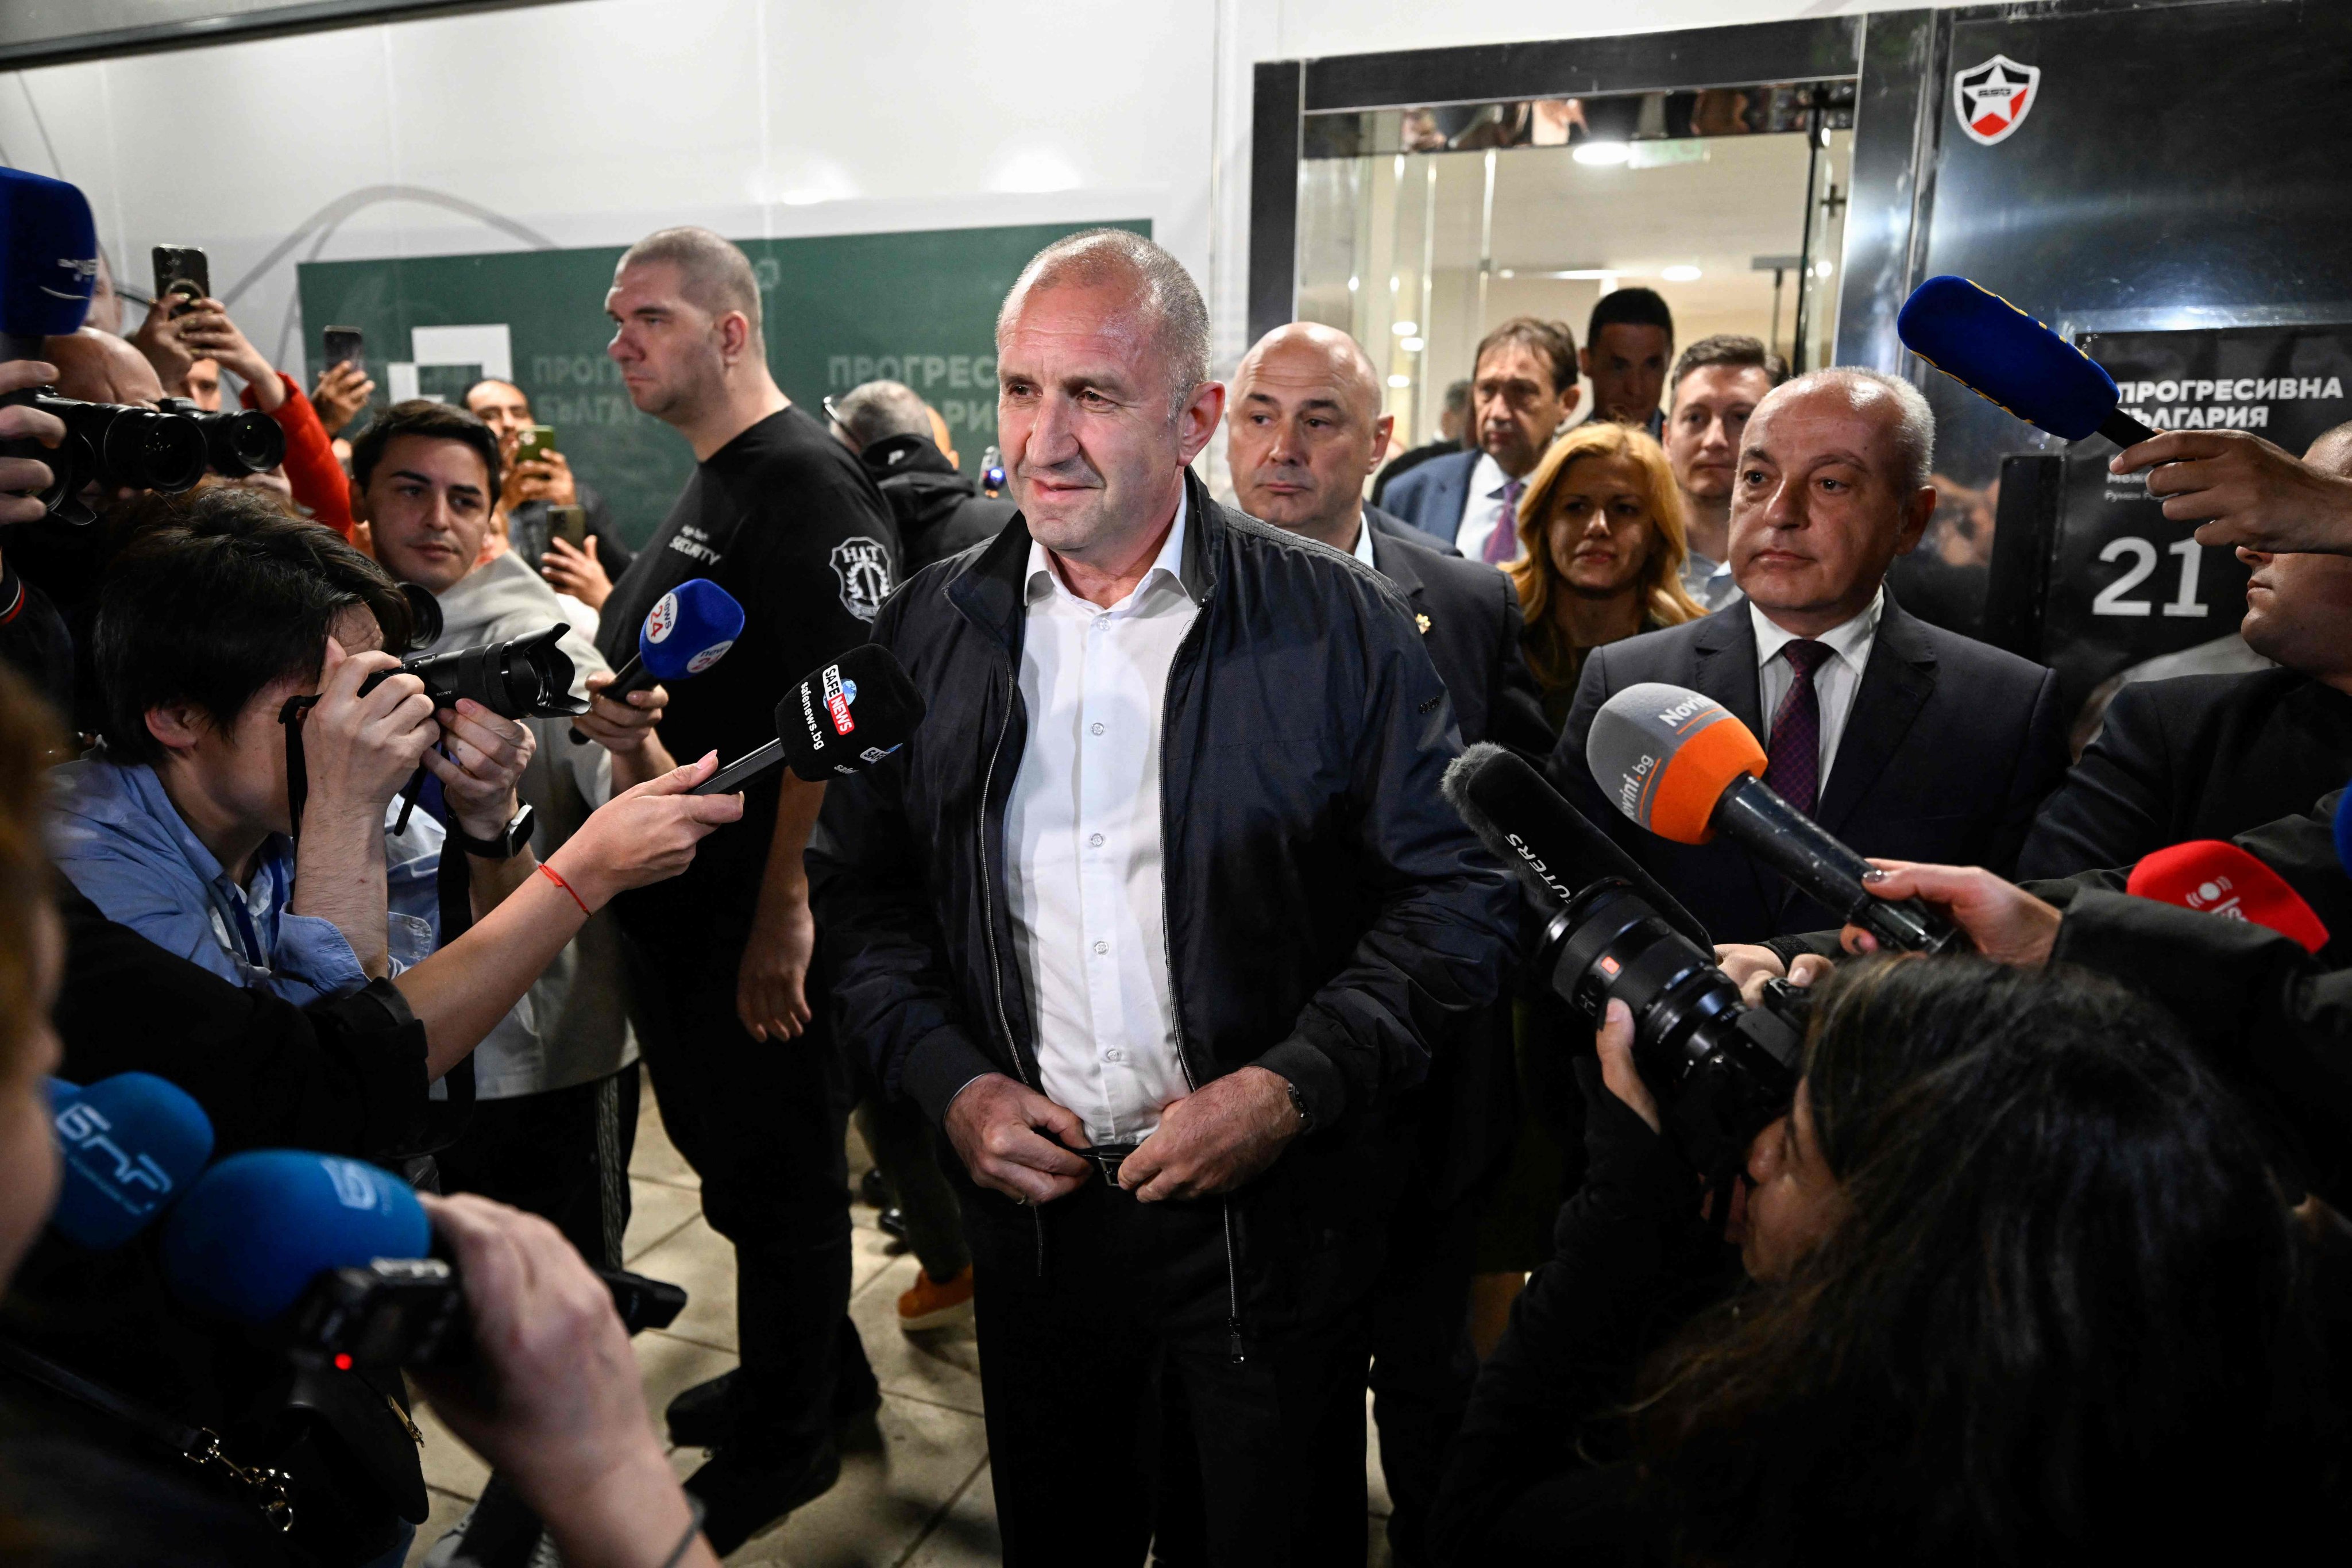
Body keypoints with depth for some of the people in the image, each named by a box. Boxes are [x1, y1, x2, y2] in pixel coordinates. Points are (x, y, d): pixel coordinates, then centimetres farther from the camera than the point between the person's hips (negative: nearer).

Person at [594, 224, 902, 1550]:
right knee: (726, 1148, 20)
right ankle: (821, 1374, 40)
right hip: (685, 899, 10)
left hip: (766, 915, -10)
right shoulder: (709, 487, 15)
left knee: (777, 1172, 6)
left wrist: (785, 914, -26)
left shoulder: (808, 482, -16)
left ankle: (784, 1445, 27)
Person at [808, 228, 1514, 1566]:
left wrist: (1294, 1086, -16)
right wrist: (952, 1080, -6)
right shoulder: (931, 630, 1)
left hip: (1272, 1207, -2)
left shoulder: (1340, 626, -9)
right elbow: (862, 892, 7)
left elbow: (1460, 892, -8)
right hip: (1028, 1197, 3)